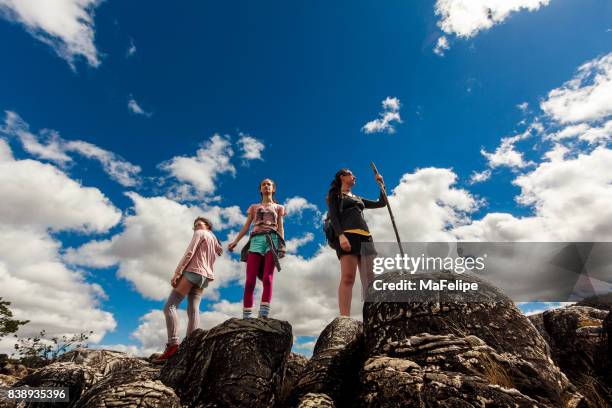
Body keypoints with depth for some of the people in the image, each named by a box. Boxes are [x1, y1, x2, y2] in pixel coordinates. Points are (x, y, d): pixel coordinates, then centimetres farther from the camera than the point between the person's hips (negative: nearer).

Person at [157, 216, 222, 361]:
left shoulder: (200, 234, 5)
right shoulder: (214, 240, 27)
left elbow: (189, 253, -8)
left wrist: (177, 273, -13)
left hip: (193, 271, -8)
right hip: (204, 276, 8)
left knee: (170, 306, -11)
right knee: (193, 310, -3)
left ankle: (173, 344, -23)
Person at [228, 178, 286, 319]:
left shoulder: (278, 207, 23)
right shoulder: (254, 207, 25)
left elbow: (280, 227, 12)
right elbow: (246, 226, 16)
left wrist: (282, 245, -2)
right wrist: (235, 241, 2)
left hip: (272, 240, -1)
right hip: (256, 240, 1)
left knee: (267, 278, -16)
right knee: (250, 280, -9)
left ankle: (263, 315, -19)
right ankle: (246, 317, -9)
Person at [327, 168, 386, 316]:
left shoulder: (358, 198, 33)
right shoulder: (335, 195, 14)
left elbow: (381, 203, 36)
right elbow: (333, 216, -2)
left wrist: (381, 184, 28)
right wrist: (341, 235, -19)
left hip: (365, 237, 7)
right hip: (348, 236, -6)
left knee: (369, 280, -5)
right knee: (348, 278, -19)